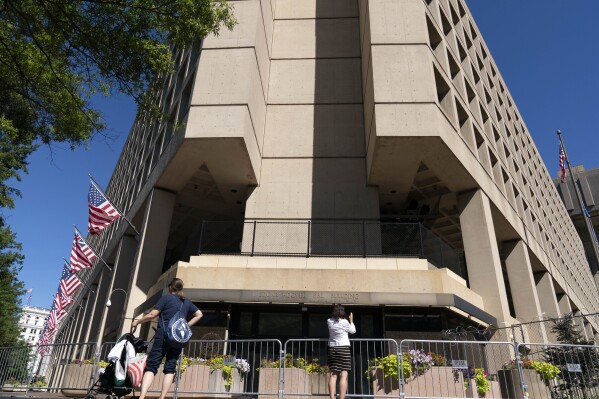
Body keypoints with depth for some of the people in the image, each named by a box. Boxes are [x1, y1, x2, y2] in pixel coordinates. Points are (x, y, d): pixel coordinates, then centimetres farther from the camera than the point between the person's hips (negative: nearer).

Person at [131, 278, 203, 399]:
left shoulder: (166, 298, 1)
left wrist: (137, 322, 10)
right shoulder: (187, 302, 15)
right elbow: (199, 314, 16)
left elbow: (152, 315, -3)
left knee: (151, 366, -6)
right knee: (170, 367, 6)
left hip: (164, 335, -4)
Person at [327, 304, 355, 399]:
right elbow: (353, 331, 7)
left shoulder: (329, 321, 2)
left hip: (332, 349, 4)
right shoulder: (344, 322, -9)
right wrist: (351, 320, 20)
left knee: (333, 375, 3)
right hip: (343, 349, -4)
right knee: (343, 375, -5)